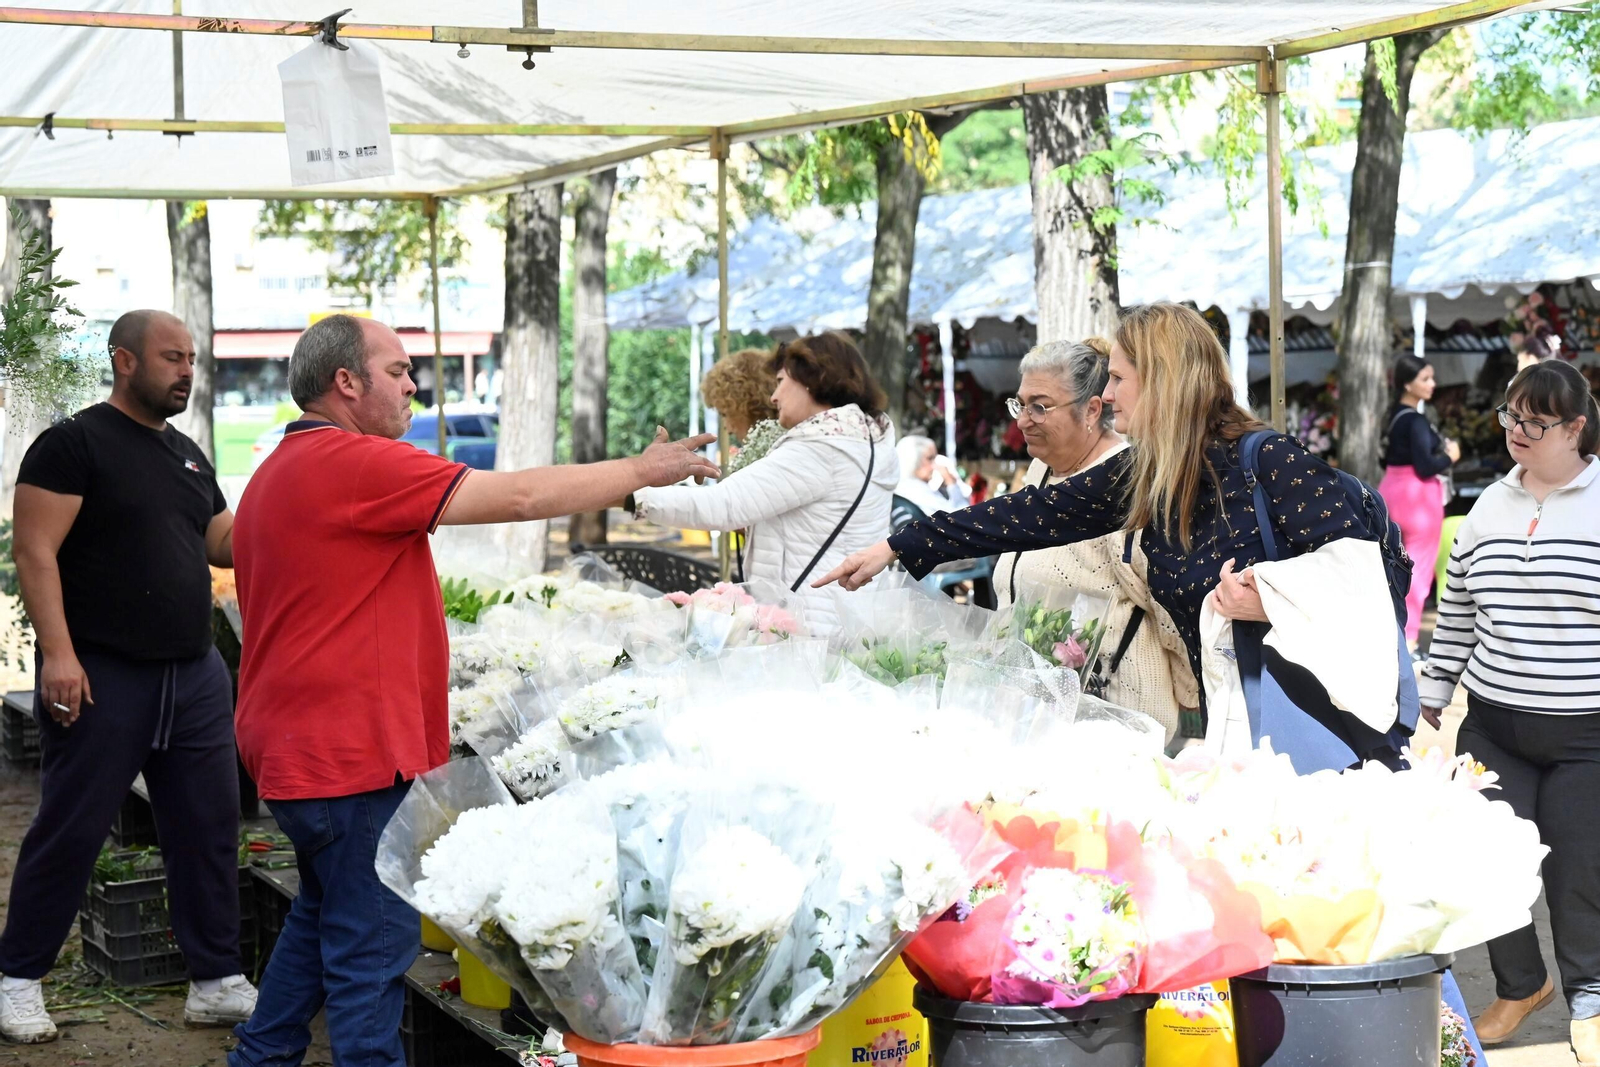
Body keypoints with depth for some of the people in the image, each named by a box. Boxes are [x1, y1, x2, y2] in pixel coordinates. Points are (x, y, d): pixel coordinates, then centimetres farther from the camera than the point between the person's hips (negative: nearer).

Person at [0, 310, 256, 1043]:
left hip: (195, 678, 7)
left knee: (209, 830, 7)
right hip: (100, 678, -7)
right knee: (70, 833, 1)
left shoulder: (186, 454, 15)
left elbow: (225, 543, 20)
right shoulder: (74, 443, -7)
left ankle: (217, 982, 16)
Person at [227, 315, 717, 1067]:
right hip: (350, 752, -11)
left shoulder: (281, 472, 15)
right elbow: (518, 497, -19)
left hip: (299, 744, 11)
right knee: (374, 946, -4)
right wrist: (641, 472, -9)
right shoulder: (354, 462, -18)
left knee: (324, 916, 24)